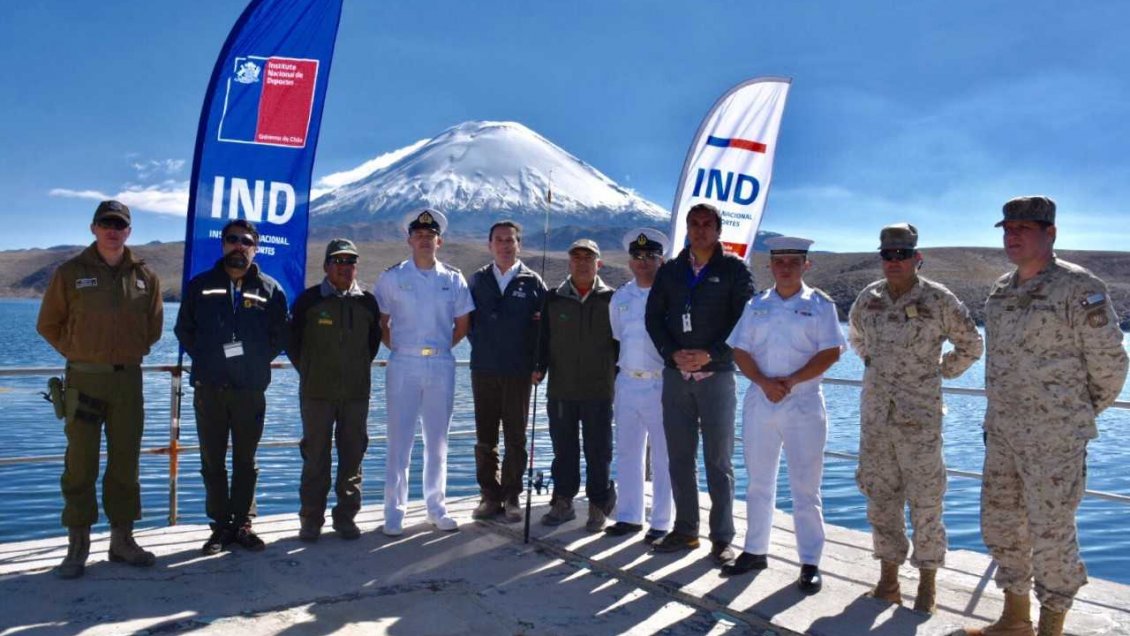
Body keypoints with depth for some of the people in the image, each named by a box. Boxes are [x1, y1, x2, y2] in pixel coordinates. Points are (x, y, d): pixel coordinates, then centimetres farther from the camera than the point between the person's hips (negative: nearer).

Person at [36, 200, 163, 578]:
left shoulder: (144, 277, 6)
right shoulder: (71, 273, -1)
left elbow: (154, 326, 18)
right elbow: (49, 324, 7)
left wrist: (133, 353, 10)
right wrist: (78, 353, 3)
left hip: (129, 379, 3)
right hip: (84, 380, -2)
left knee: (125, 462, 8)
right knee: (81, 464, 1)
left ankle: (122, 538, 18)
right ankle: (78, 545, 9)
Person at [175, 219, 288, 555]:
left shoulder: (270, 289, 4)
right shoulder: (200, 286, 7)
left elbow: (279, 336, 10)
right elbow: (184, 330, 13)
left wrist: (256, 361, 2)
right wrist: (205, 360, 5)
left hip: (251, 389, -1)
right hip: (208, 389, 1)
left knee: (246, 461, 7)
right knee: (212, 462, 5)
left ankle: (243, 524, 16)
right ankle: (221, 525, 15)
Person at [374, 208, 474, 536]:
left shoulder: (453, 279, 6)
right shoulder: (392, 276, 1)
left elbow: (463, 323, 12)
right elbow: (380, 320, 6)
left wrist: (440, 348, 8)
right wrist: (396, 347, 2)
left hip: (441, 365, 2)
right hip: (403, 365, -2)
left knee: (438, 440, 10)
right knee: (399, 440, 0)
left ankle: (436, 507, 21)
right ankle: (394, 512, 9)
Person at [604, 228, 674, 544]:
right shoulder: (620, 297, 11)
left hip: (661, 384, -5)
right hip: (627, 383, 5)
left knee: (662, 457, 2)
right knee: (627, 453, 12)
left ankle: (662, 523, 12)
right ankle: (629, 516, 24)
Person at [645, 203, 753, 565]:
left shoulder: (733, 270, 1)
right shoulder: (670, 270, 11)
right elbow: (653, 317, 8)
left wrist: (710, 355, -14)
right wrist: (673, 353, -7)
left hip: (716, 375, -3)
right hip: (676, 375, 4)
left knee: (718, 461, 0)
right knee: (679, 458, 8)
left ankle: (722, 538, 8)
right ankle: (685, 531, 19)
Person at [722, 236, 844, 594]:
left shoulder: (820, 305, 1)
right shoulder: (756, 306, 10)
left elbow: (830, 353, -8)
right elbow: (741, 352, 4)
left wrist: (790, 381, -17)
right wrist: (764, 382, -13)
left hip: (804, 405, -3)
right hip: (759, 402, 4)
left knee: (805, 488, 0)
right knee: (758, 483, 12)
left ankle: (810, 564, 8)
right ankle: (755, 551, 24)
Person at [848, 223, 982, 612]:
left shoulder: (938, 300, -7)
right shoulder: (868, 298, 5)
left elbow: (971, 346, 5)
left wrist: (939, 374, 7)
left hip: (920, 418, -4)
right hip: (875, 416, 4)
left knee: (925, 503, 2)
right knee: (880, 499, 11)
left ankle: (927, 585, 15)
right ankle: (888, 580, 23)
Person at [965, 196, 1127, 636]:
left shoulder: (1079, 289, -13)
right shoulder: (1001, 291, 9)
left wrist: (1078, 416, 4)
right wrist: (996, 417, 16)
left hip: (1056, 439, -7)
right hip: (1002, 435, 8)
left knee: (1051, 534, 2)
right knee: (1000, 525, 16)